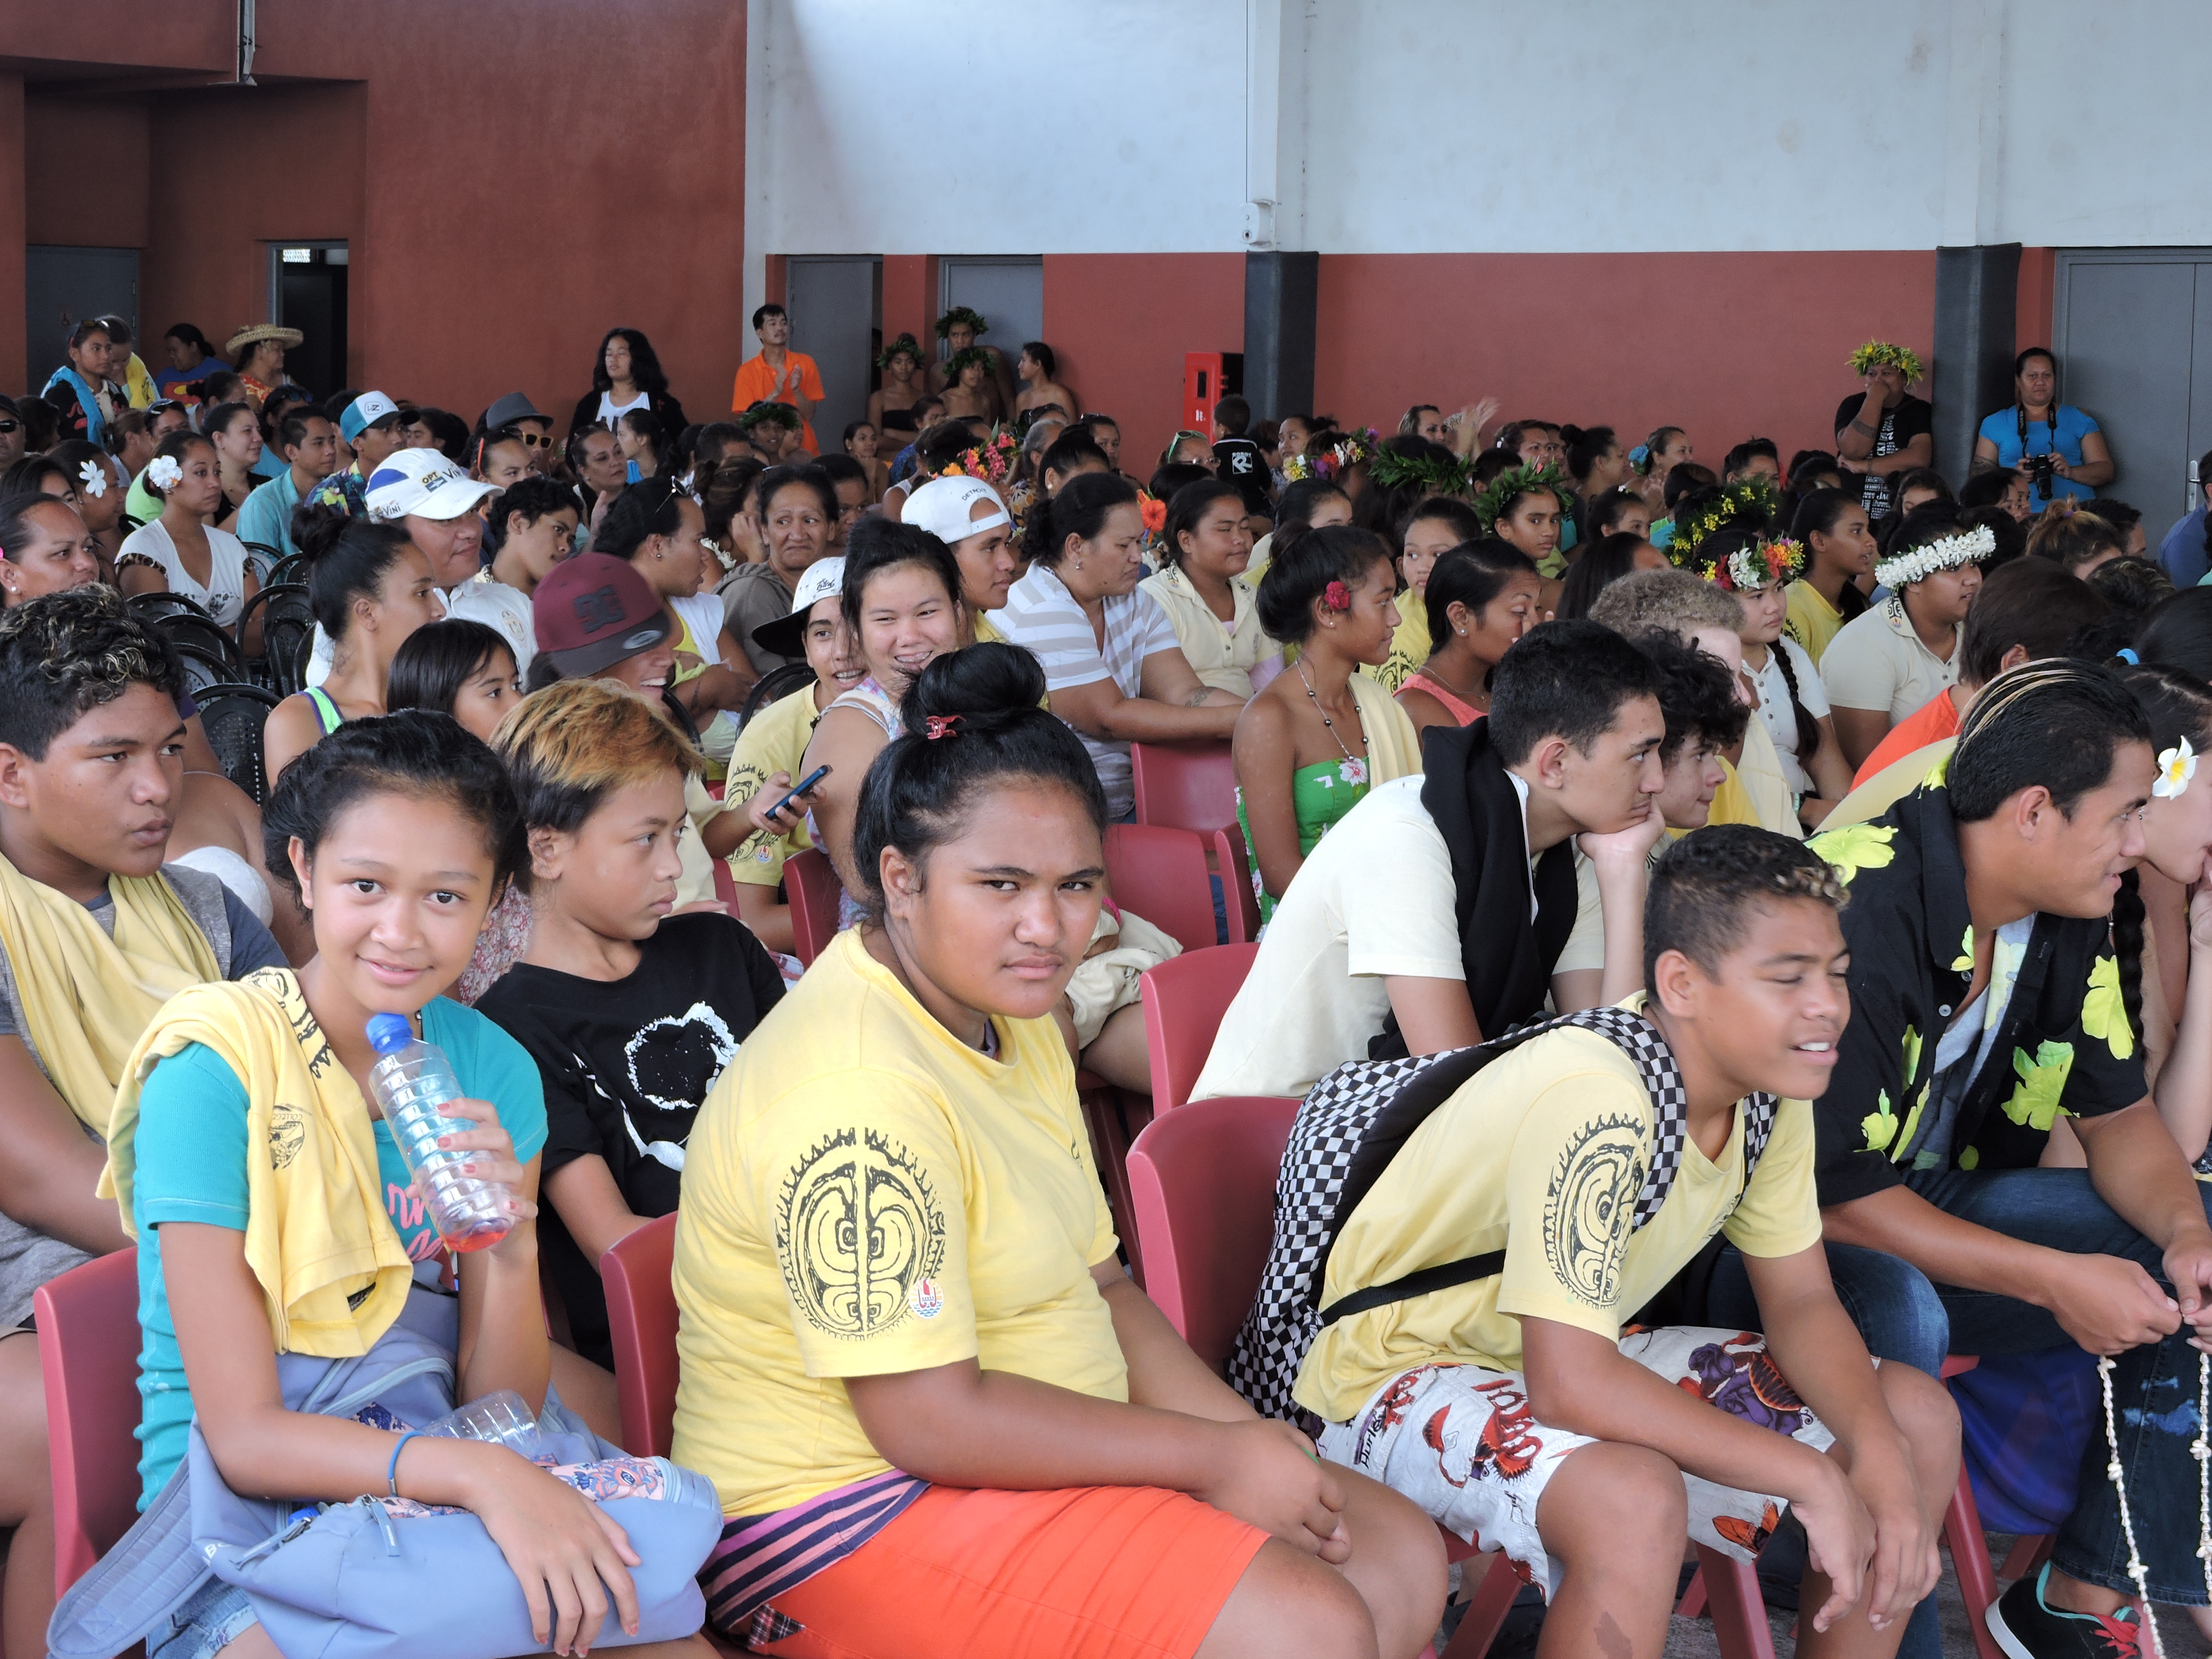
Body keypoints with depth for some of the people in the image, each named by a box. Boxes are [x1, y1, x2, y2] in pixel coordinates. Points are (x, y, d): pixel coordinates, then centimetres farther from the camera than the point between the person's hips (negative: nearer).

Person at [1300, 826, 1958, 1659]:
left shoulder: (1768, 1091, -5)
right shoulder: (1596, 1100, -32)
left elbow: (1801, 1302, 3)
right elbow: (1569, 1387, -35)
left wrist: (1878, 1451, -17)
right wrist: (1809, 1476, -30)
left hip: (1584, 1365, 9)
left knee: (1918, 1418, -1)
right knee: (1634, 1497, -39)